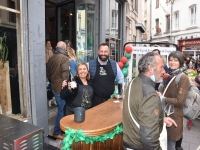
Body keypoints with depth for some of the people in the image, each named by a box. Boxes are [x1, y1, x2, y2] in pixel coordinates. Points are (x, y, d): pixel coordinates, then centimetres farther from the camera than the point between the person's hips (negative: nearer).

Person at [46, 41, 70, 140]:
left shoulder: (51, 58, 8)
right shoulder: (64, 58, -16)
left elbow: (48, 73, 17)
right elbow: (65, 74, -25)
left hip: (54, 87, 8)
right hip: (61, 88, -8)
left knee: (61, 108, 20)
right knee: (62, 110, 3)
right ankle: (57, 132, 14)